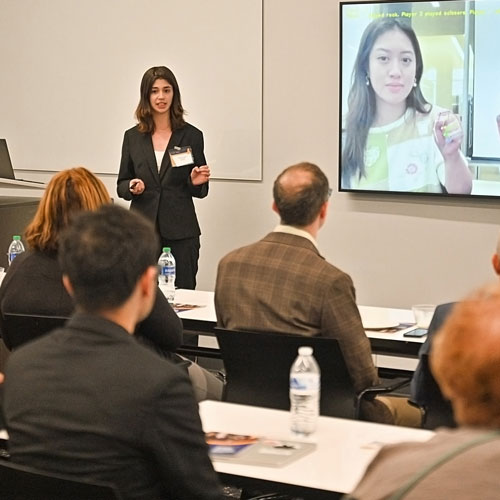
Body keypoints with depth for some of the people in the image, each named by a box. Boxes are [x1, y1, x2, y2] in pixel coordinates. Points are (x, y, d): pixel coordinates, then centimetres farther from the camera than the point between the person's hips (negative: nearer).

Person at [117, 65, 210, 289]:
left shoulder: (191, 135, 3)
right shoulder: (133, 137, 8)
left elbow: (200, 191, 10)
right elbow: (121, 185, 12)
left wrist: (196, 182, -12)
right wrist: (132, 187, -8)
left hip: (180, 233, -1)